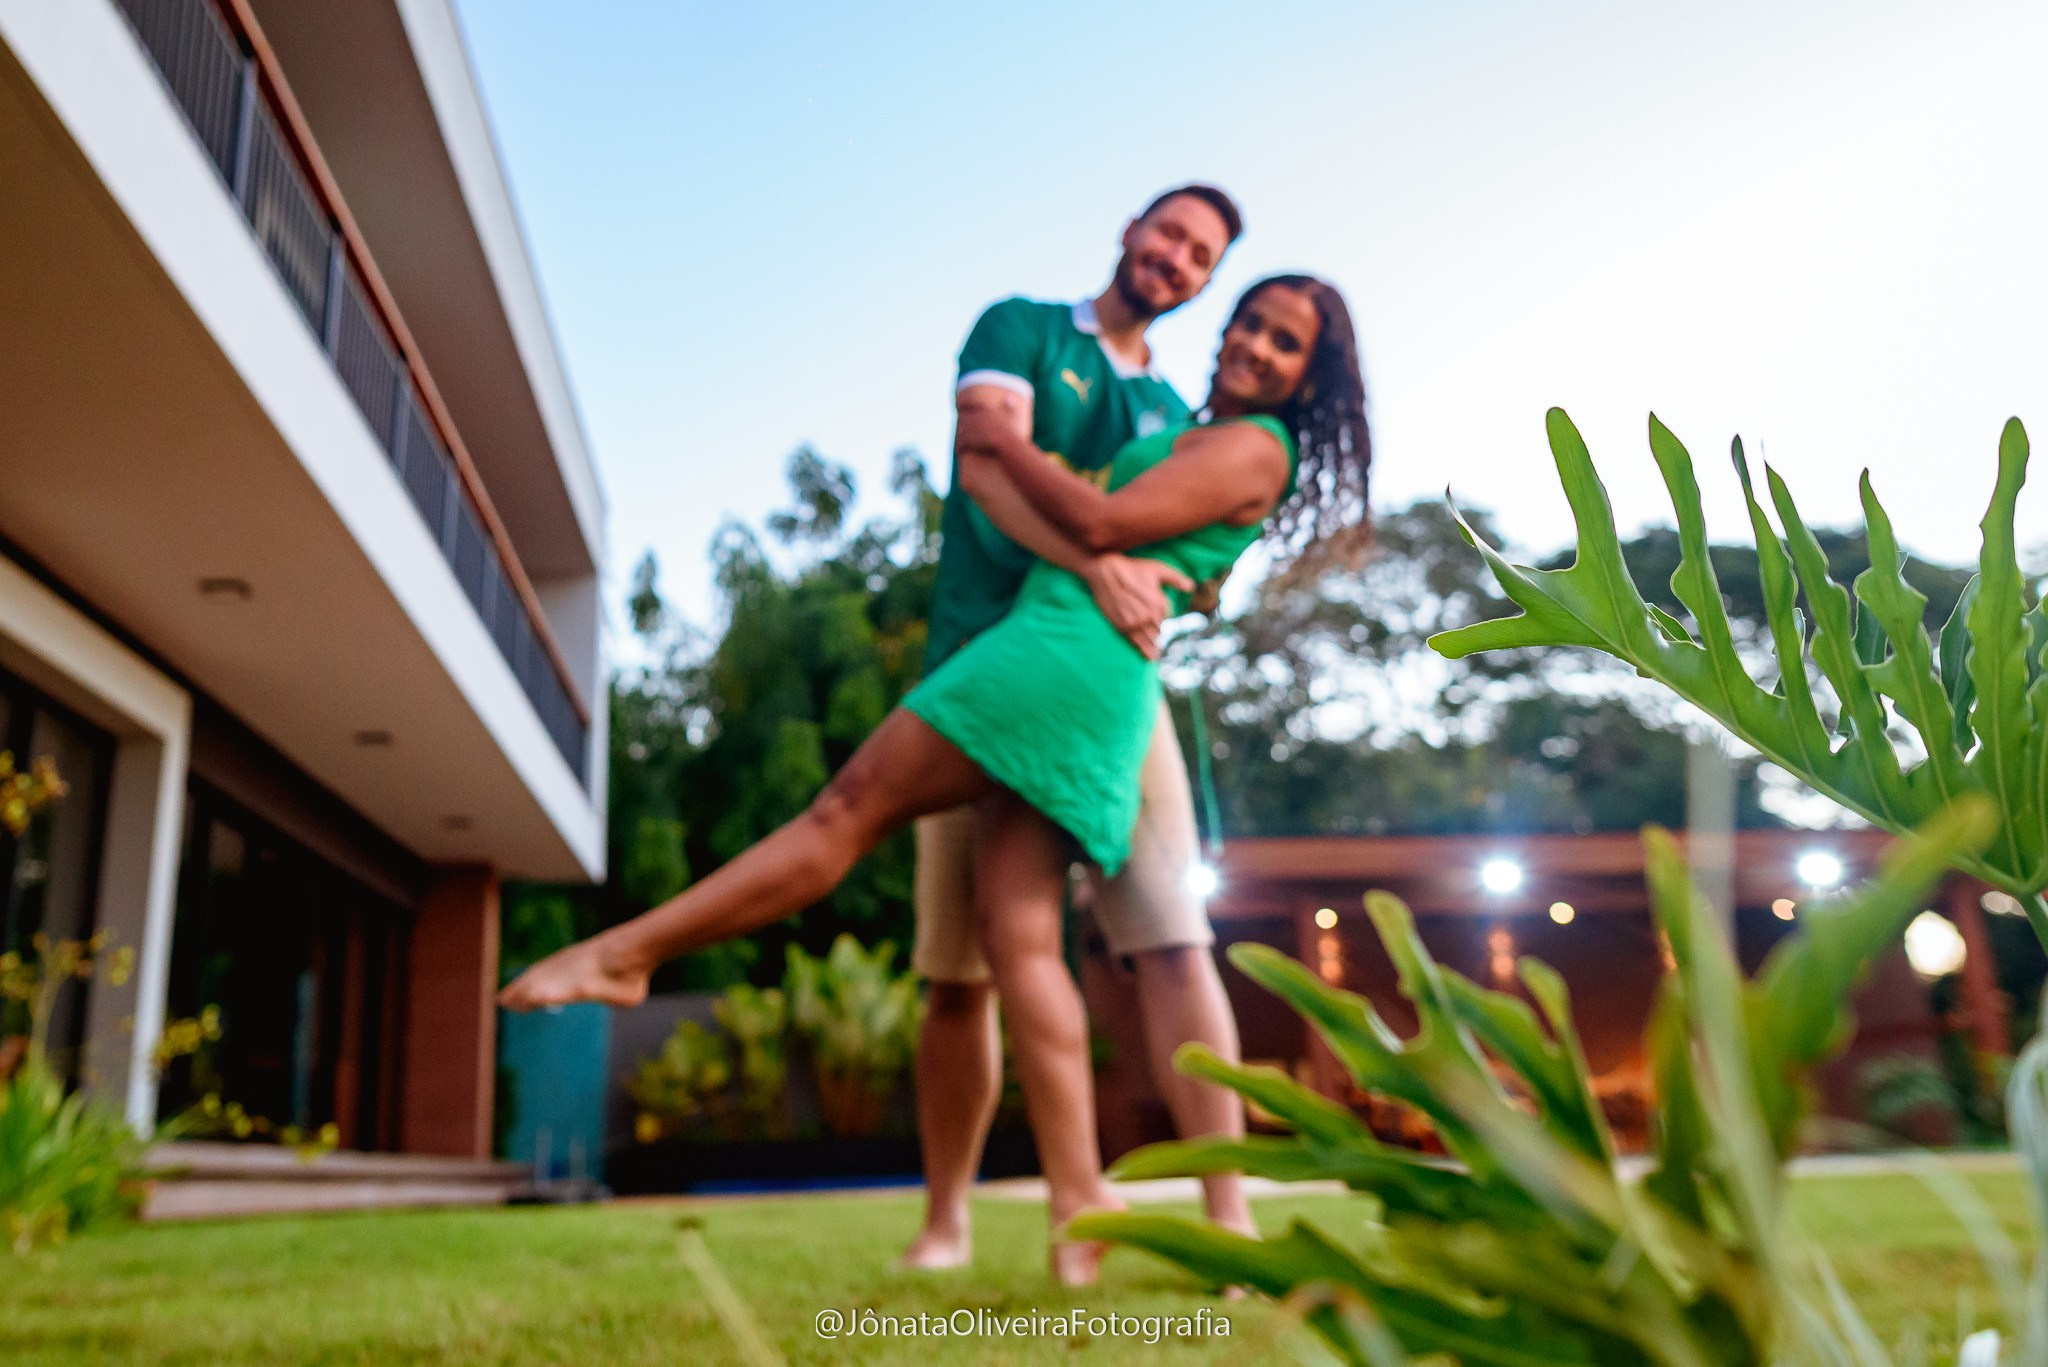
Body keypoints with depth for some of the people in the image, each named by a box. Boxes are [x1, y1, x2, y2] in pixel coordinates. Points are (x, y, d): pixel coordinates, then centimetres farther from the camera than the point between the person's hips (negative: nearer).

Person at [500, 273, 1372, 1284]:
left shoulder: (1254, 448, -1)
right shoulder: (1206, 438, 29)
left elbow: (1101, 524, -12)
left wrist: (1000, 445, 0)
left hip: (1066, 651, -10)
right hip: (1097, 700, 10)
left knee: (850, 809, -7)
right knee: (1018, 929, -1)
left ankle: (625, 951, 0)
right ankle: (1078, 1202, -7)